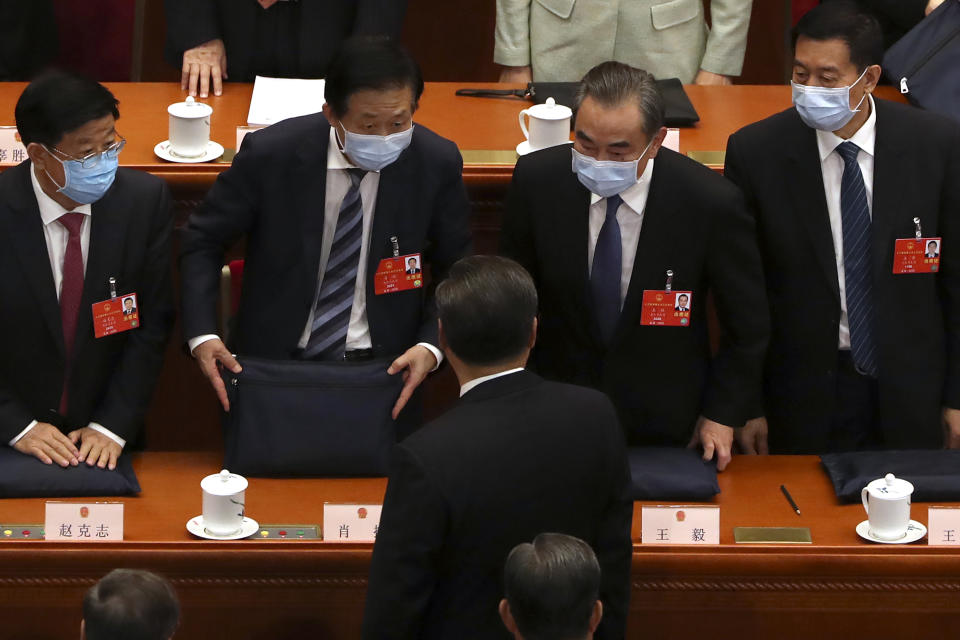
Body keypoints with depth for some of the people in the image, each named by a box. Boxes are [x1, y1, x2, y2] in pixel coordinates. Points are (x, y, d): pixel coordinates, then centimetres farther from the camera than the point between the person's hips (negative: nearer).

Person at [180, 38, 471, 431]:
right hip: (275, 364, -1)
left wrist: (430, 346, -11)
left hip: (384, 367, 1)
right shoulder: (269, 154, -12)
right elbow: (203, 241, 1)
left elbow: (456, 271, 6)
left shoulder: (437, 163, -7)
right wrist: (201, 334, -13)